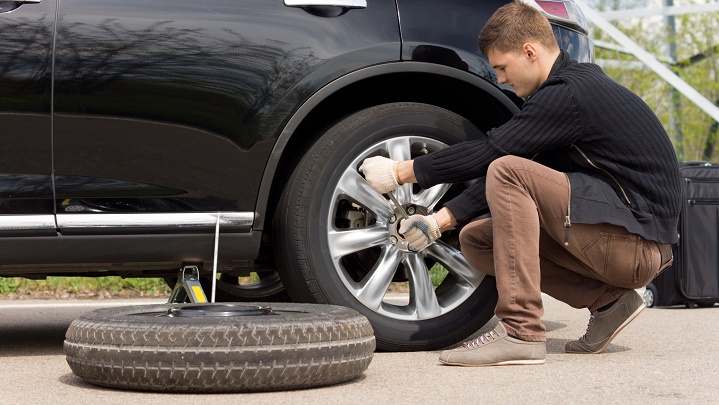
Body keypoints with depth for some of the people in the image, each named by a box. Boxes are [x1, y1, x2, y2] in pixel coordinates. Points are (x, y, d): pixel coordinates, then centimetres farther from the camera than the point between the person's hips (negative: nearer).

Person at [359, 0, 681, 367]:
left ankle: (520, 333, -24)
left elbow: (489, 152, -17)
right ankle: (607, 301, 5)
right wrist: (441, 220, 7)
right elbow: (509, 164, 14)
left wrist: (401, 172, -7)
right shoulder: (575, 83, 14)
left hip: (636, 238, -10)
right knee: (476, 240, 9)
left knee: (508, 173, -21)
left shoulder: (570, 94, -16)